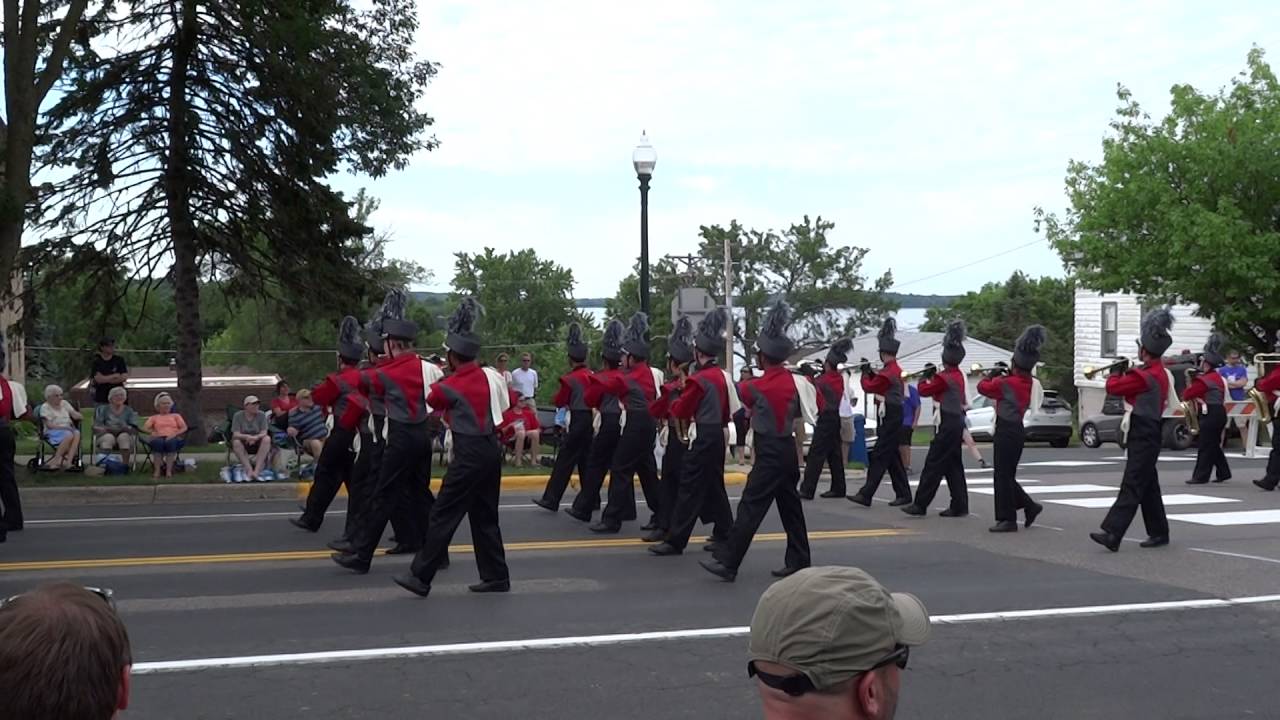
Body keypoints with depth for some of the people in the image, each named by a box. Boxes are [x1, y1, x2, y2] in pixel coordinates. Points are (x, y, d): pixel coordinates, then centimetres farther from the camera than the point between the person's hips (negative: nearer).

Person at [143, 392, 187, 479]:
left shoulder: (176, 416, 27)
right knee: (158, 442, -39)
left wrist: (174, 434, -8)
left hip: (173, 438, 0)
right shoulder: (154, 418, 28)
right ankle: (157, 470, -43)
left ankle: (169, 470, -44)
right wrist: (152, 432, -9)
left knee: (171, 442, -40)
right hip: (159, 438, 0)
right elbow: (144, 428, 12)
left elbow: (184, 428, 11)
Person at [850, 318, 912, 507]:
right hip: (893, 416, 10)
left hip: (889, 419, -10)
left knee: (879, 456, -9)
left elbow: (869, 387, -11)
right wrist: (871, 372, 10)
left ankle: (866, 495, -10)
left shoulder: (888, 372, -17)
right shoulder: (896, 369, 13)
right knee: (892, 457, 13)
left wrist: (865, 372, 4)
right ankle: (903, 494, 16)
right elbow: (880, 384, 21)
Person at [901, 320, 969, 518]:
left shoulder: (945, 377, -16)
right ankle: (959, 506, 12)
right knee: (953, 466, 11)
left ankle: (920, 505, -6)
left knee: (934, 464, -7)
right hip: (958, 422, 9)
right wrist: (934, 375, 14)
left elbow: (924, 391, -6)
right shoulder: (958, 375, 11)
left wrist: (925, 376, 11)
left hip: (949, 425, -9)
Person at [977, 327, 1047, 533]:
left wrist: (993, 373, 10)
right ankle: (1030, 506, 20)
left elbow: (983, 387, -6)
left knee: (1002, 476, -3)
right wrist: (1004, 375, 10)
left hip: (1007, 431, -8)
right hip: (1017, 430, 8)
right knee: (1007, 475, 19)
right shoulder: (1030, 383, 4)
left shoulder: (1007, 383, -19)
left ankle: (1008, 519, 0)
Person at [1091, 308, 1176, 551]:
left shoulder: (1146, 376, -19)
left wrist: (1117, 372, 4)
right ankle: (1159, 533, 22)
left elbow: (1113, 387, -16)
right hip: (1148, 435, 10)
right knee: (1148, 487, 15)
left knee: (1131, 486, -13)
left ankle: (1112, 534, -18)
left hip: (1144, 438, -10)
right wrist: (1127, 373, 13)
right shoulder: (1161, 373, 12)